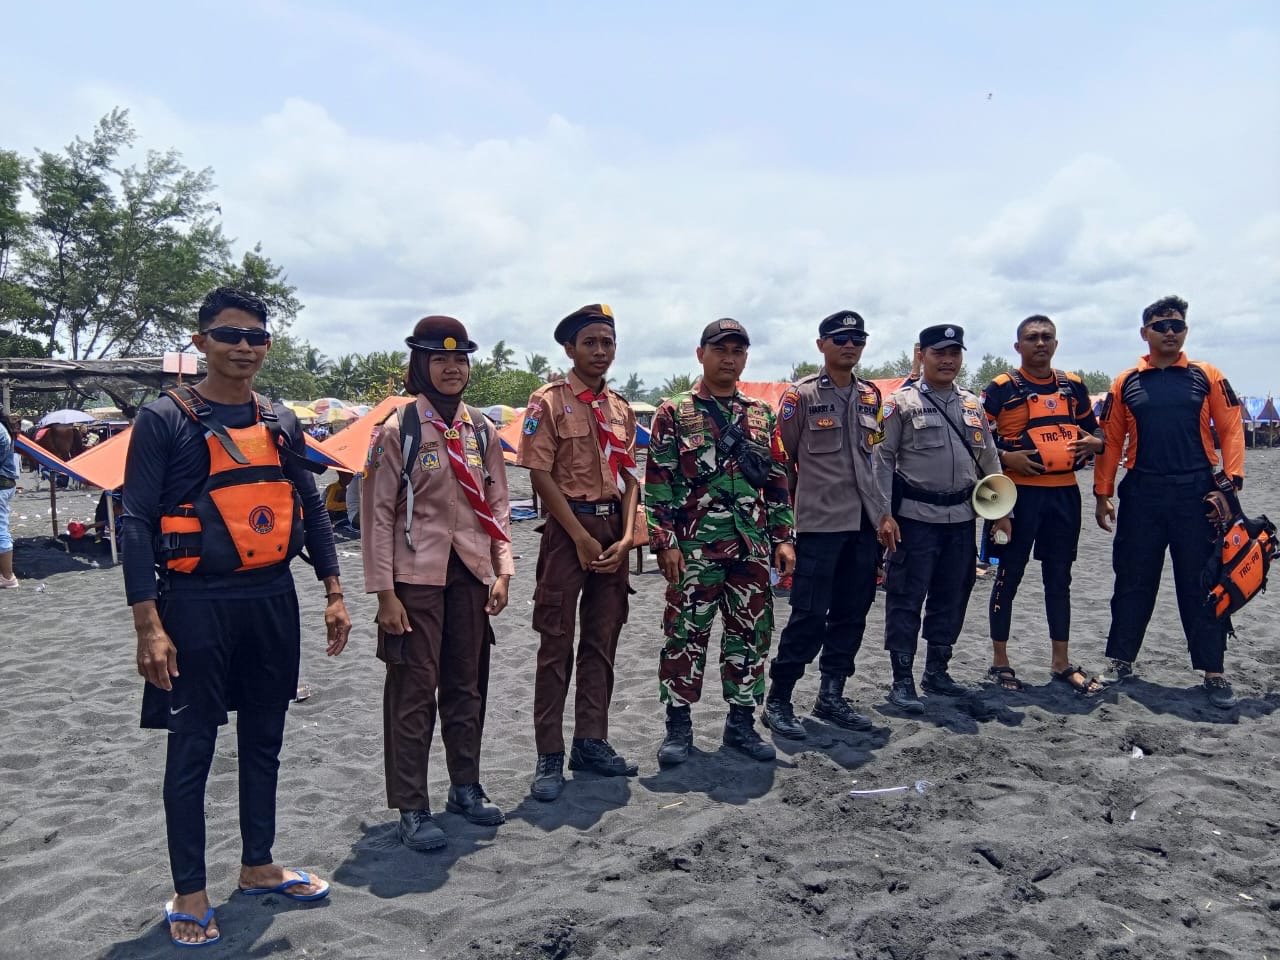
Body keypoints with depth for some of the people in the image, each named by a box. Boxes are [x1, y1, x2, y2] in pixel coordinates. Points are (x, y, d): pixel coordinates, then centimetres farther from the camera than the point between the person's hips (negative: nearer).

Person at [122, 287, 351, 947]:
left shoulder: (281, 424, 8)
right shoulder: (165, 419, -7)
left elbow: (310, 510, 12)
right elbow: (138, 523, -10)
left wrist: (333, 592, 7)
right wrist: (148, 624, -16)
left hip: (273, 600, 5)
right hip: (197, 605, -5)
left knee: (264, 741, 16)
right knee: (192, 748, 6)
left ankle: (257, 866, 33)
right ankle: (189, 893, 22)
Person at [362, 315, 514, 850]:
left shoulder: (482, 432, 8)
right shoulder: (398, 430, -6)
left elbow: (497, 506, 12)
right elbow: (379, 514, -7)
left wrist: (502, 570, 3)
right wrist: (384, 592, -11)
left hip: (470, 575, 5)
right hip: (416, 578, -5)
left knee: (467, 685, 14)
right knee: (414, 691, 1)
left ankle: (465, 787, 29)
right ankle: (411, 809, 12)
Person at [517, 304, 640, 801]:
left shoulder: (621, 408, 12)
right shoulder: (548, 402, -5)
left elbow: (629, 478, 11)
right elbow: (541, 477, -10)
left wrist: (626, 536, -2)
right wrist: (582, 537, -13)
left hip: (613, 532, 6)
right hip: (567, 529, -6)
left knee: (602, 643, 10)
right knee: (556, 645, -2)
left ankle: (591, 742, 22)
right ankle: (549, 756, 7)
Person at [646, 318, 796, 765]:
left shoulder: (761, 415, 12)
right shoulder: (673, 413, -1)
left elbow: (778, 480, 14)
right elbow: (657, 482, -4)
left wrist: (783, 536, 7)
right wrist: (664, 542, -11)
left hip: (753, 546, 4)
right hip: (694, 547, -4)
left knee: (750, 634, 9)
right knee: (686, 635, 2)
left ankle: (741, 722, 23)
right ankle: (678, 726, 15)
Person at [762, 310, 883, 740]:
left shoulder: (871, 396, 13)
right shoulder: (801, 396, -4)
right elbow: (781, 458, -3)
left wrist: (882, 511, 15)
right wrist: (790, 508, -3)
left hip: (864, 523, 6)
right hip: (819, 524, -6)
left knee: (852, 614, 11)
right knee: (809, 615, -6)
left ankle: (831, 697, 24)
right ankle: (777, 700, 7)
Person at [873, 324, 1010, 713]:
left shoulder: (972, 405, 12)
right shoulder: (901, 403, -4)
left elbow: (988, 460, 15)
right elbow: (883, 459, -7)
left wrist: (1001, 510, 11)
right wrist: (885, 514, -13)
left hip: (961, 517, 6)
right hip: (915, 517, -5)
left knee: (951, 597, 13)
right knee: (906, 598, -2)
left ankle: (937, 670, 28)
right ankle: (902, 680, 7)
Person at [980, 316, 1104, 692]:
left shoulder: (1073, 385, 11)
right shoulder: (1001, 388, -4)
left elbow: (1093, 427, 22)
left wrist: (1094, 441, 0)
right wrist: (1005, 458, -20)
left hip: (1065, 492, 5)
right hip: (1019, 493, -5)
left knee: (1059, 578, 12)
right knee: (1009, 576, 2)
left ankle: (1061, 662, 22)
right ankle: (1000, 662, 13)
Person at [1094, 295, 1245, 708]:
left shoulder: (1207, 376, 5)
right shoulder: (1126, 383, 6)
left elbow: (1231, 430, 1)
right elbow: (1110, 441, 7)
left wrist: (1229, 482, -10)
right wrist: (1102, 494, 3)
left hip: (1197, 492, -1)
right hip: (1142, 493, 1)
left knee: (1202, 582, 4)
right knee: (1133, 581, 8)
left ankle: (1214, 672, 13)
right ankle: (1122, 659, 19)